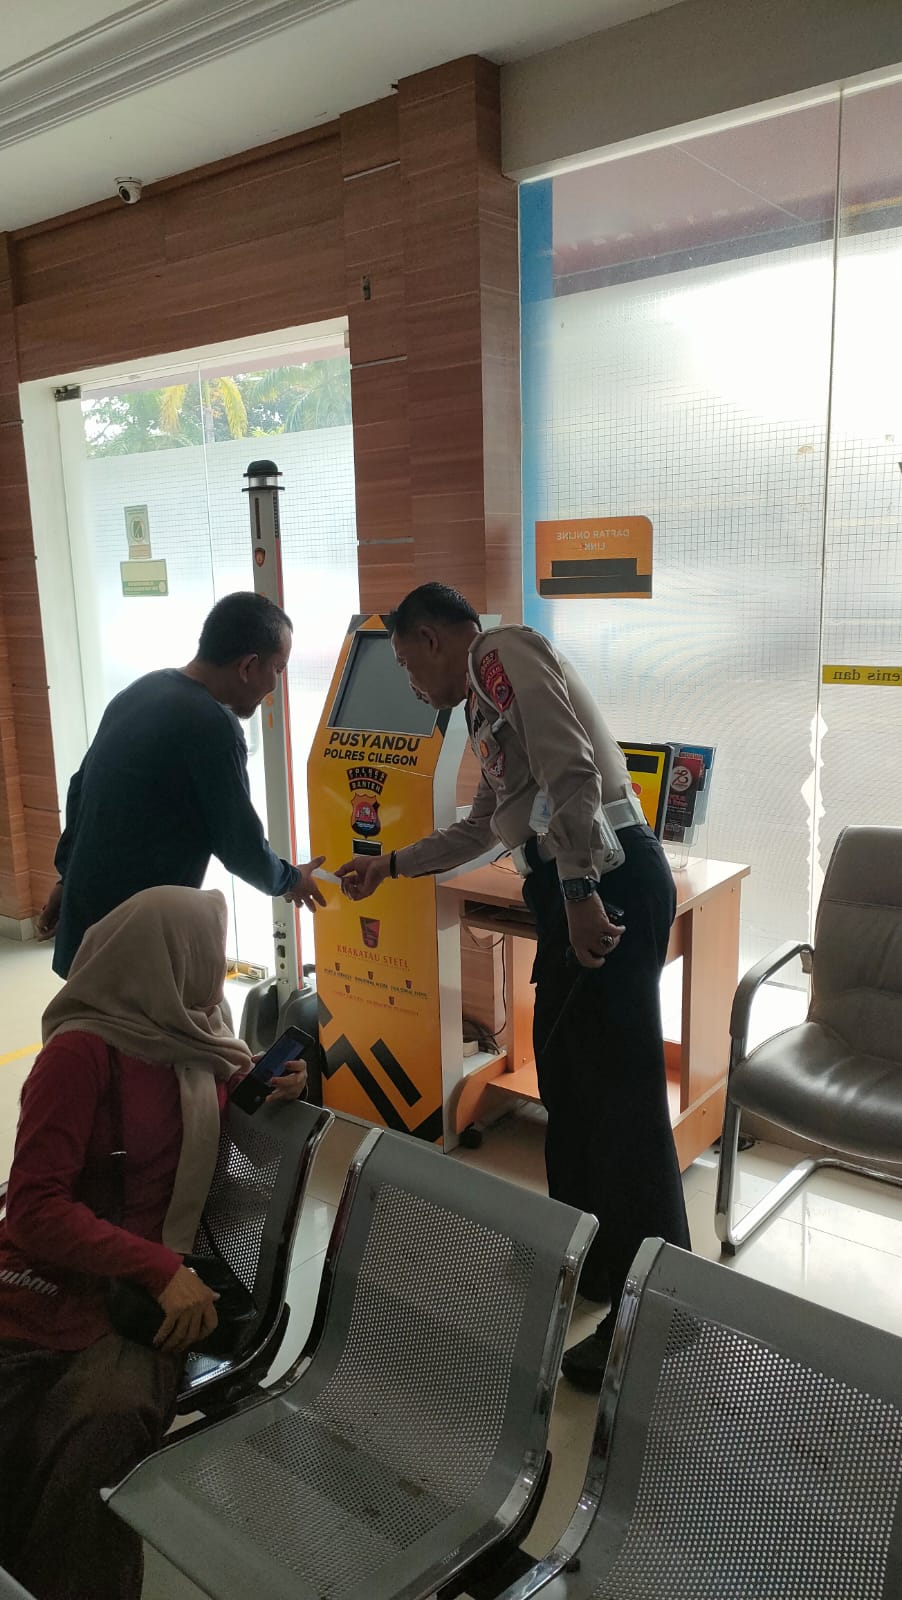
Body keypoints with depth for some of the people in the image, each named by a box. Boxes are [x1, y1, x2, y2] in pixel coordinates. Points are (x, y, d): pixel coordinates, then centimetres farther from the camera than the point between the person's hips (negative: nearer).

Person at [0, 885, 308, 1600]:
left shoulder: (202, 1044, 9)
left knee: (109, 1424, -25)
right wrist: (162, 1268, -21)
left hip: (152, 1295, 4)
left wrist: (272, 1090, 7)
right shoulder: (83, 1050, -10)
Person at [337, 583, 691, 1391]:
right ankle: (590, 1265, 33)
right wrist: (389, 865, 40)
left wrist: (579, 891, -23)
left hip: (606, 880, -10)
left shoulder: (503, 652, -4)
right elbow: (480, 829, 35)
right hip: (576, 889, 10)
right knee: (568, 1086, 18)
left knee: (620, 1099, -5)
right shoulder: (490, 703, 26)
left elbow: (572, 772, -18)